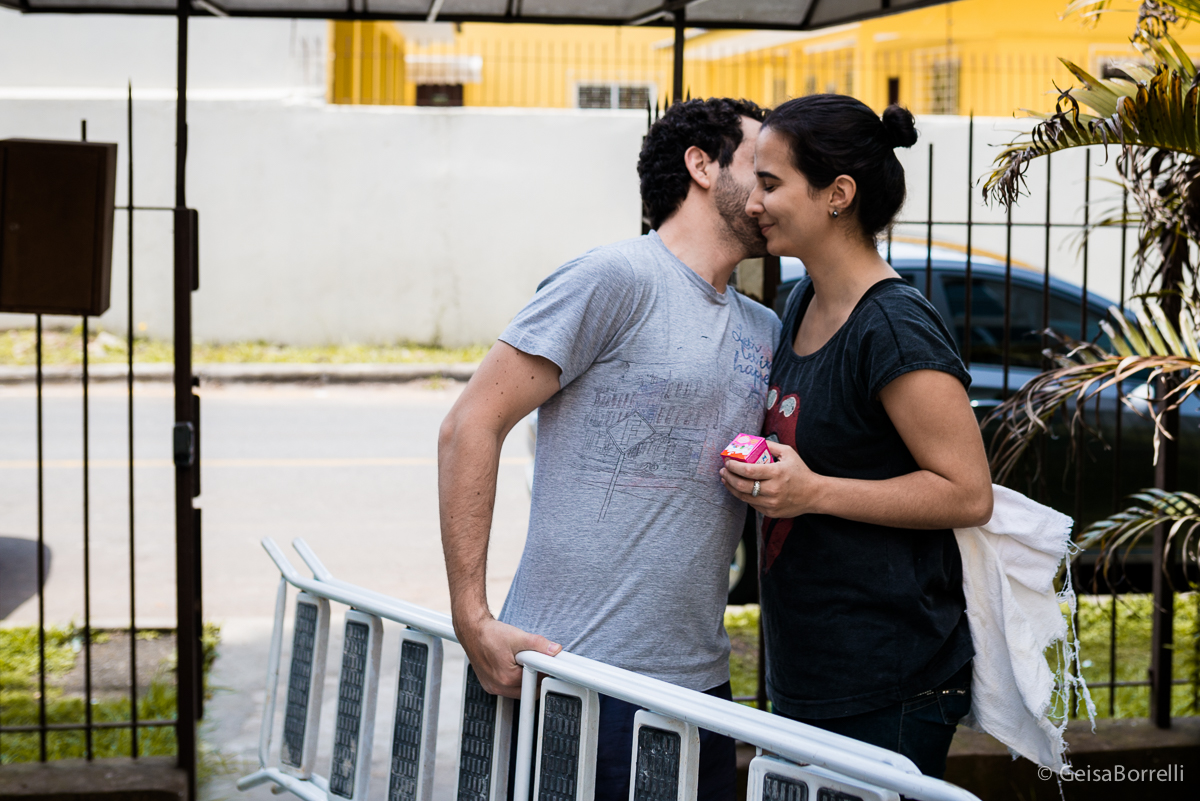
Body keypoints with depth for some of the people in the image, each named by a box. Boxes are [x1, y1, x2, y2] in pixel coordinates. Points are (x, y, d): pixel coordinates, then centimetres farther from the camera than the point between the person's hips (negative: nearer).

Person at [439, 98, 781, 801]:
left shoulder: (766, 333, 17)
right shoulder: (617, 279, -7)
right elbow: (471, 428, -11)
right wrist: (473, 619, -16)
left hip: (699, 682, 7)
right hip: (575, 672, -7)